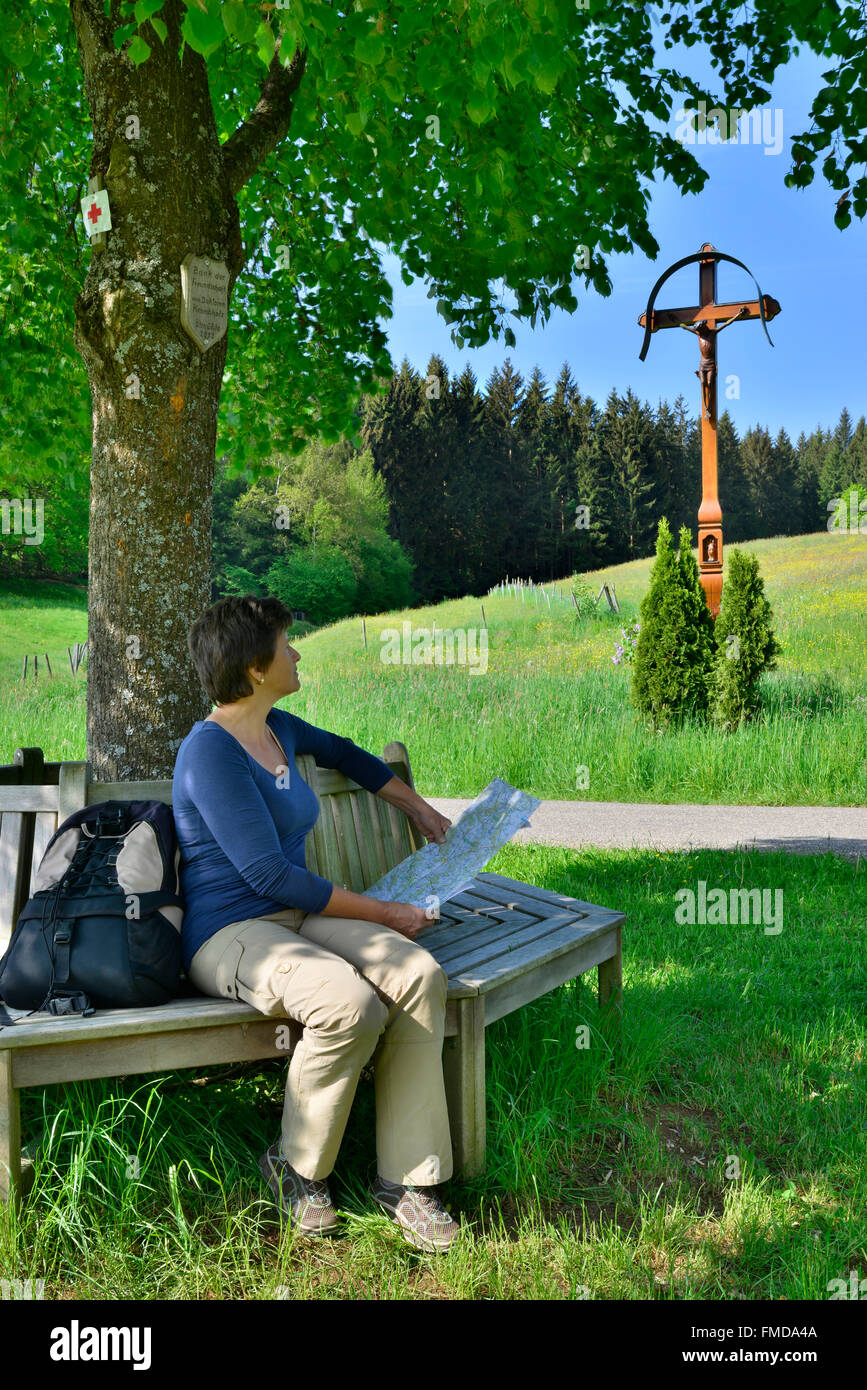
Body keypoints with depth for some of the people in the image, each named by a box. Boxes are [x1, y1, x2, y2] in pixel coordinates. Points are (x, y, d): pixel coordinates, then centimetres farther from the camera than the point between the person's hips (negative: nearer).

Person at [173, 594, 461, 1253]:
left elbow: (344, 753, 36)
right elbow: (270, 875, -19)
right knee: (350, 1004, -34)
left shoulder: (278, 728, 12)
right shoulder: (210, 751, -15)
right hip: (228, 932, -8)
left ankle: (404, 1178, -12)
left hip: (296, 917, 8)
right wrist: (383, 913, -15)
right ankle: (297, 1168, -7)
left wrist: (419, 808, 37)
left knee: (419, 975, -20)